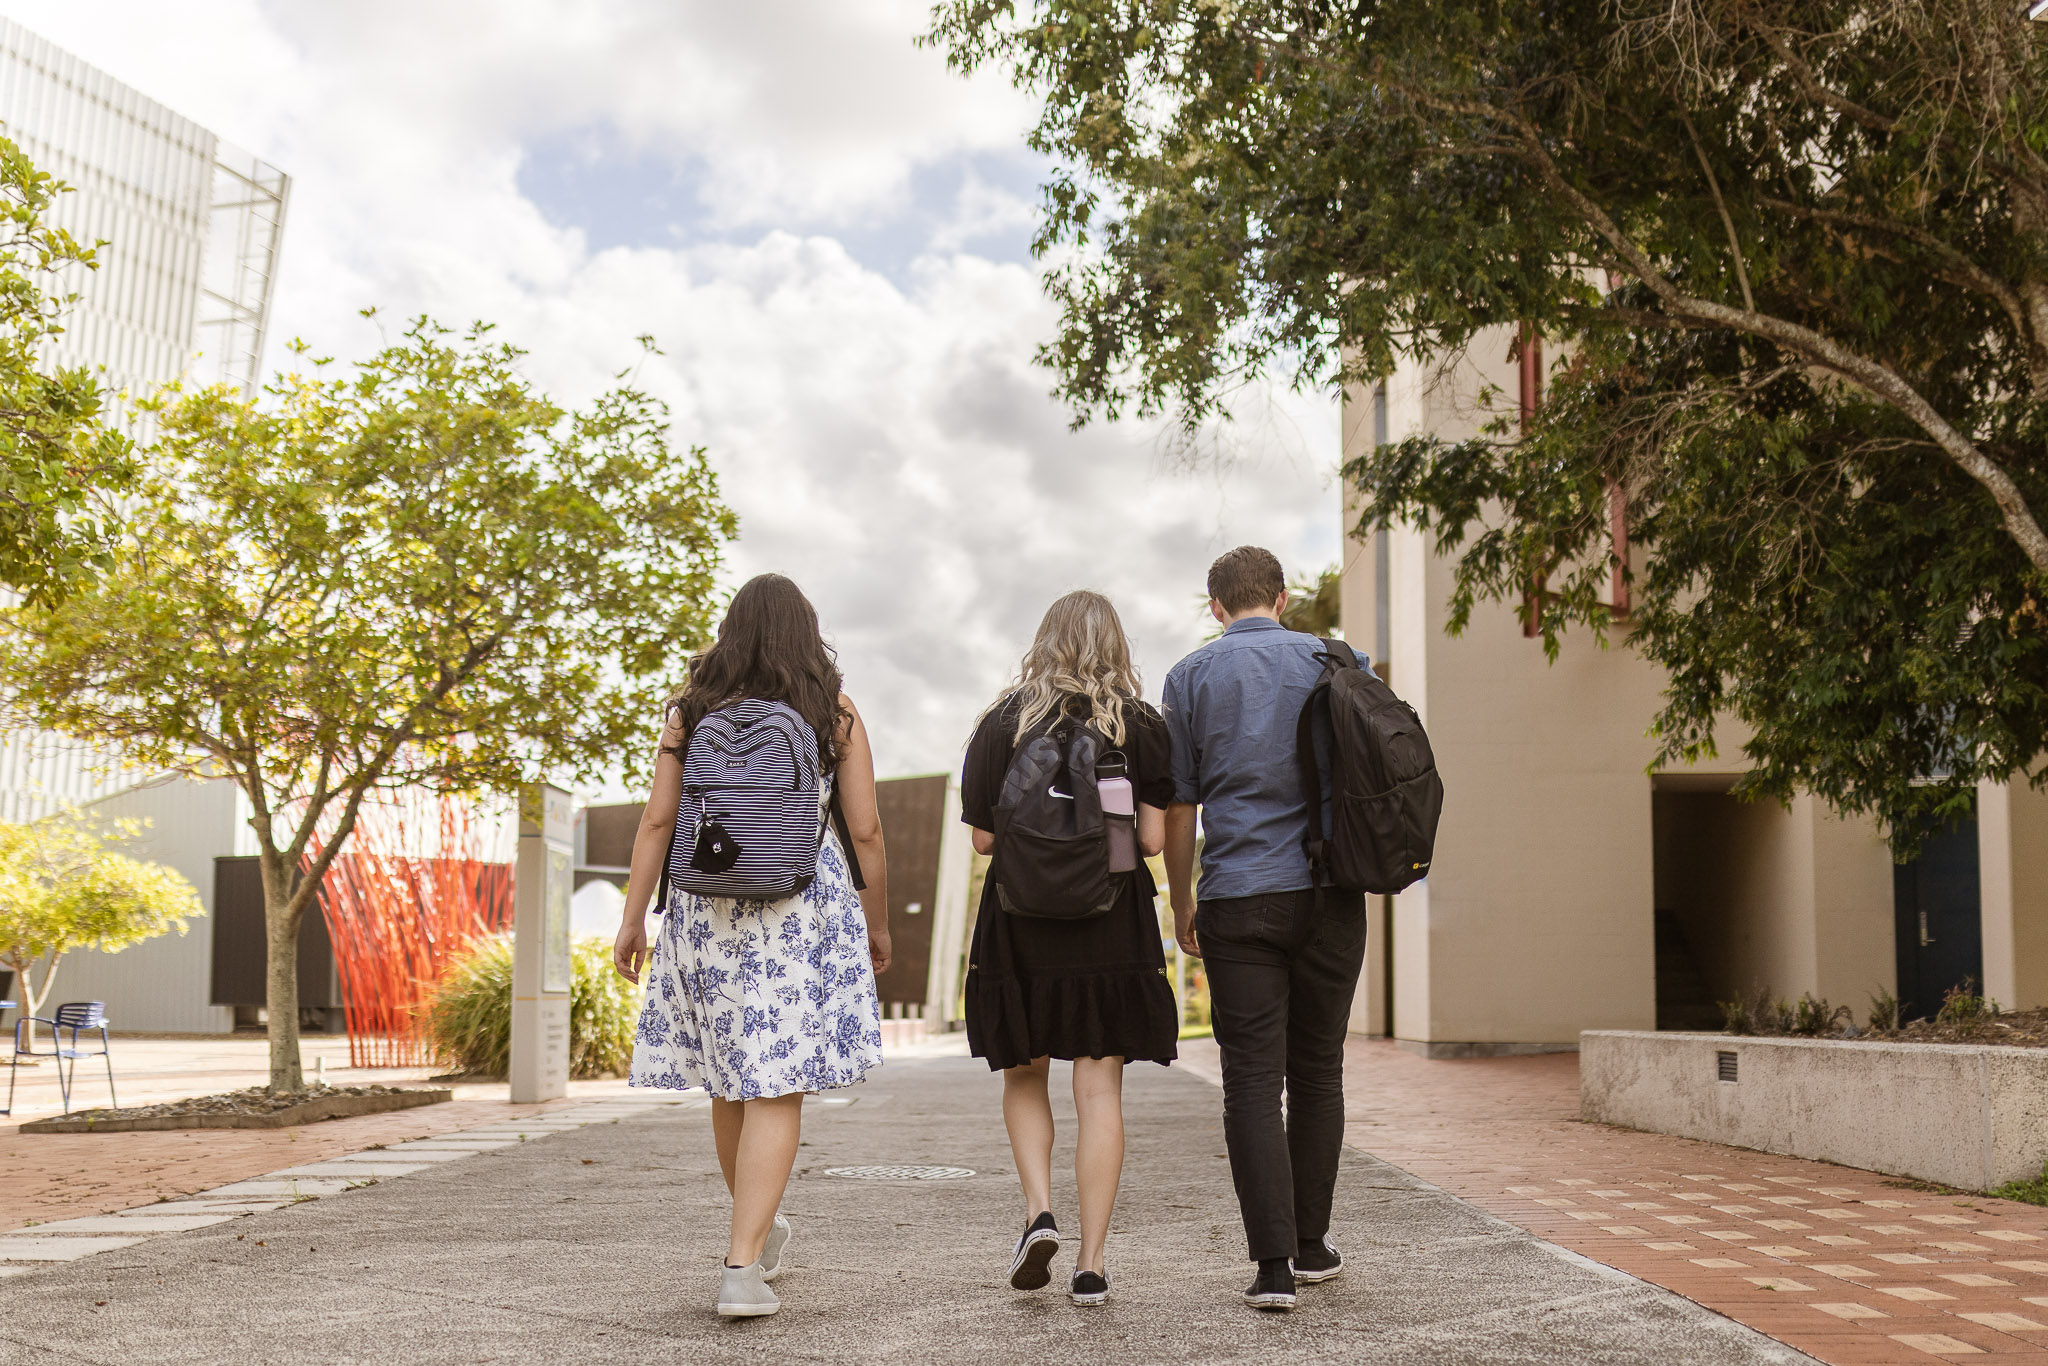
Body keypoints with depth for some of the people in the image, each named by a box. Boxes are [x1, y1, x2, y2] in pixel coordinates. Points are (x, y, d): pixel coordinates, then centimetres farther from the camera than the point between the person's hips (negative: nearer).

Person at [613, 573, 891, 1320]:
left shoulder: (690, 711, 4)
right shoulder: (836, 714, 0)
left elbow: (656, 821, 0)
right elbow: (866, 831, -1)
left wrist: (633, 919, 5)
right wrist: (878, 923, 10)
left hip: (707, 906, 3)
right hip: (803, 908, -3)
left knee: (729, 1077, 17)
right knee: (776, 1088, -3)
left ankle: (760, 1232, 34)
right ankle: (741, 1263, -12)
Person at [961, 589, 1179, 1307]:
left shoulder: (1002, 724, -1)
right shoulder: (1141, 726, -1)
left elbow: (983, 839, -2)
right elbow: (1153, 839, -6)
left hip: (1020, 928, 0)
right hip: (1113, 930, 0)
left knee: (1024, 1076, 18)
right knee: (1100, 1090, 4)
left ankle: (1038, 1208, -1)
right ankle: (1090, 1263, 5)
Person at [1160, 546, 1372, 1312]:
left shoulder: (1191, 677, 3)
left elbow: (1178, 811, 3)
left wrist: (1181, 908, 14)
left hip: (1240, 902, -2)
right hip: (1329, 896, 2)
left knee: (1253, 1081, -1)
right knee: (1317, 1071, 14)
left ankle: (1273, 1263, -7)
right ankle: (1311, 1243, 23)